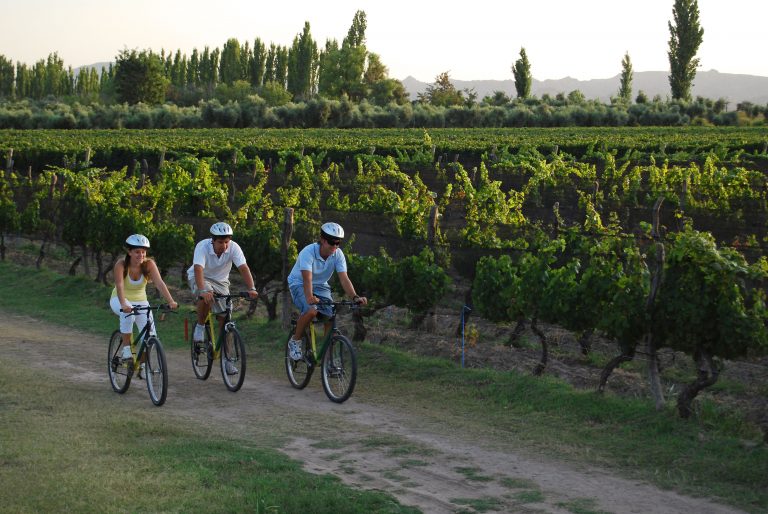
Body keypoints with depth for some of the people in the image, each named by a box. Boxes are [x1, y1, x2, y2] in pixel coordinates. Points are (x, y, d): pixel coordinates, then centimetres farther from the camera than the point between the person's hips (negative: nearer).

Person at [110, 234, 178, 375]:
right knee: (128, 314, -37)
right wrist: (124, 304, -53)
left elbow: (159, 283, -29)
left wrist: (171, 301, -44)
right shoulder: (121, 265, -23)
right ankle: (126, 349, -22)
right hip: (120, 300, -3)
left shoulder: (149, 264, -18)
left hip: (140, 301, 3)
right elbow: (119, 285, -36)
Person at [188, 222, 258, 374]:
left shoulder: (233, 247, -22)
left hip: (220, 281, 3)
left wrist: (251, 289, -46)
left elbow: (243, 268, -31)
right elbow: (198, 269, -42)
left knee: (225, 318, -5)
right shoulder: (202, 246, -29)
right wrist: (203, 290, -58)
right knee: (206, 297, -38)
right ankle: (200, 326, -10)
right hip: (200, 278, -3)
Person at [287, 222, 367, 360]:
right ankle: (295, 342, -9)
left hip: (320, 286, 5)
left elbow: (344, 278, -22)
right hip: (299, 285, -4)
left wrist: (355, 297, -38)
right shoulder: (308, 252, -28)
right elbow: (307, 278, -39)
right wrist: (310, 297, -57)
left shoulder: (338, 254, -15)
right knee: (311, 311, -32)